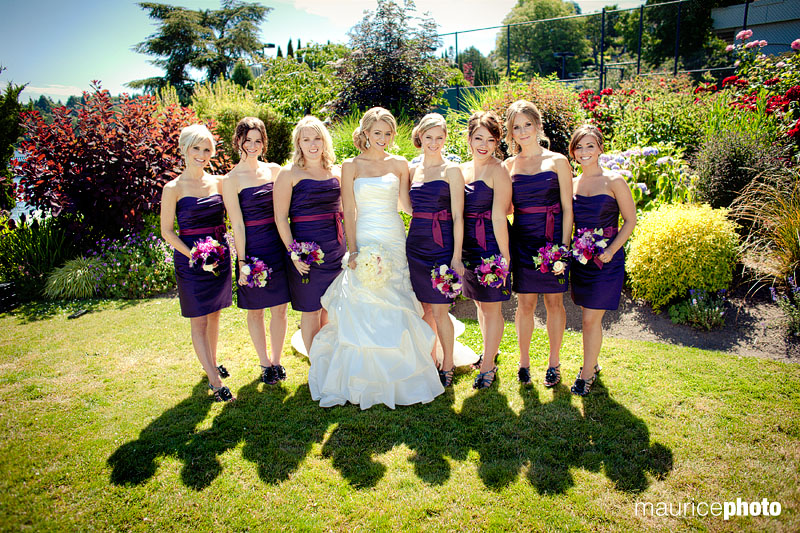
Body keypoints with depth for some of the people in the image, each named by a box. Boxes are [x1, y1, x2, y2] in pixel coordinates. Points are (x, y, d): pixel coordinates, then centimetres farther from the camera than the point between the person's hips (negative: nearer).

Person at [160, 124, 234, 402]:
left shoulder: (218, 182, 4)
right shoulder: (174, 188, -7)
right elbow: (167, 231, -5)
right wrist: (194, 256, -16)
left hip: (221, 257, 5)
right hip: (192, 262, -4)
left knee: (214, 314, 17)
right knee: (199, 321, 1)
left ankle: (213, 365, 35)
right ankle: (216, 383, 5)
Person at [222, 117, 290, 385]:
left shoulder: (274, 170, 7)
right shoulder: (232, 179, -4)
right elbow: (237, 225, -7)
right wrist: (242, 261, -10)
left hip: (278, 245, 3)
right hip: (253, 248, -3)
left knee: (280, 308, 8)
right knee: (255, 310, 9)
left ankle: (276, 360, 27)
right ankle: (265, 364, 27)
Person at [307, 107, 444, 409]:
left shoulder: (399, 165, 9)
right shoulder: (351, 166, 4)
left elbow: (408, 204, 11)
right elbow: (349, 210, -1)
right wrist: (353, 251, -8)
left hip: (396, 241, 2)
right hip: (365, 241, -2)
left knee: (396, 313, 4)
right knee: (364, 313, -1)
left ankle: (397, 378, 18)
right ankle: (364, 380, 13)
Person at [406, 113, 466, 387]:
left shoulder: (451, 170, -3)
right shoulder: (413, 171, 11)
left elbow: (457, 216, -7)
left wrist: (457, 257, -12)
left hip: (442, 245, -5)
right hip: (415, 244, 5)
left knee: (439, 310, -1)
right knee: (424, 308, 11)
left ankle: (448, 365, 17)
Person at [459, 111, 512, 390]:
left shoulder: (498, 170, -11)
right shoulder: (463, 169, 9)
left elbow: (499, 215, -16)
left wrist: (505, 254, -15)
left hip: (491, 243, -7)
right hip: (468, 244, 7)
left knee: (492, 306, 5)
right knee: (480, 303, 20)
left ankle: (488, 364, 20)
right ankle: (489, 350, 41)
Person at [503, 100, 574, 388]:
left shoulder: (557, 161, 1)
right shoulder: (509, 165, 7)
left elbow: (567, 207, -2)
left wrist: (564, 245, -8)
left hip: (552, 238, -1)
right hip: (522, 240, 2)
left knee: (554, 302, 8)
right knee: (524, 304, 5)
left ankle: (553, 362, 24)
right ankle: (524, 361, 22)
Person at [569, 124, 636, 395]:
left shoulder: (614, 181, -7)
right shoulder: (571, 183, 6)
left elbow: (630, 220, -4)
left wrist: (611, 250, -16)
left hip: (606, 259, -4)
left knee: (590, 319, -3)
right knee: (589, 317, 14)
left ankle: (586, 373, 13)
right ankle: (592, 364, 32)